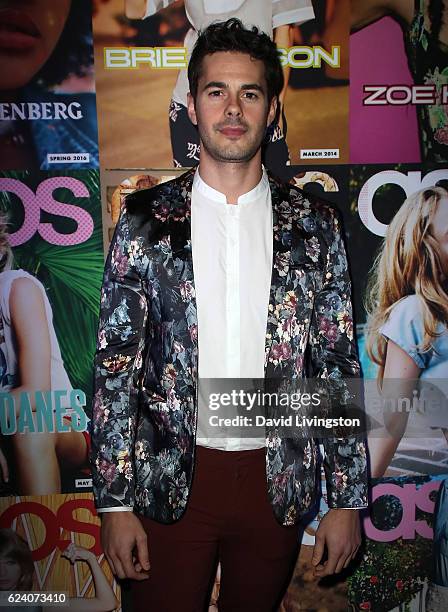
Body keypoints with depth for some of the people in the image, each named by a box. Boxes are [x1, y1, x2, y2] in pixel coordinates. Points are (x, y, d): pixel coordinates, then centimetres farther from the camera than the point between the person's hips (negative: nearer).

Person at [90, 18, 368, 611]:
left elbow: (339, 364, 0)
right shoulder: (145, 219, -4)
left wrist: (347, 499, 0)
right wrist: (114, 501, -5)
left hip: (279, 480, 2)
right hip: (170, 478, -1)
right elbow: (115, 362, -4)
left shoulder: (314, 225, -1)